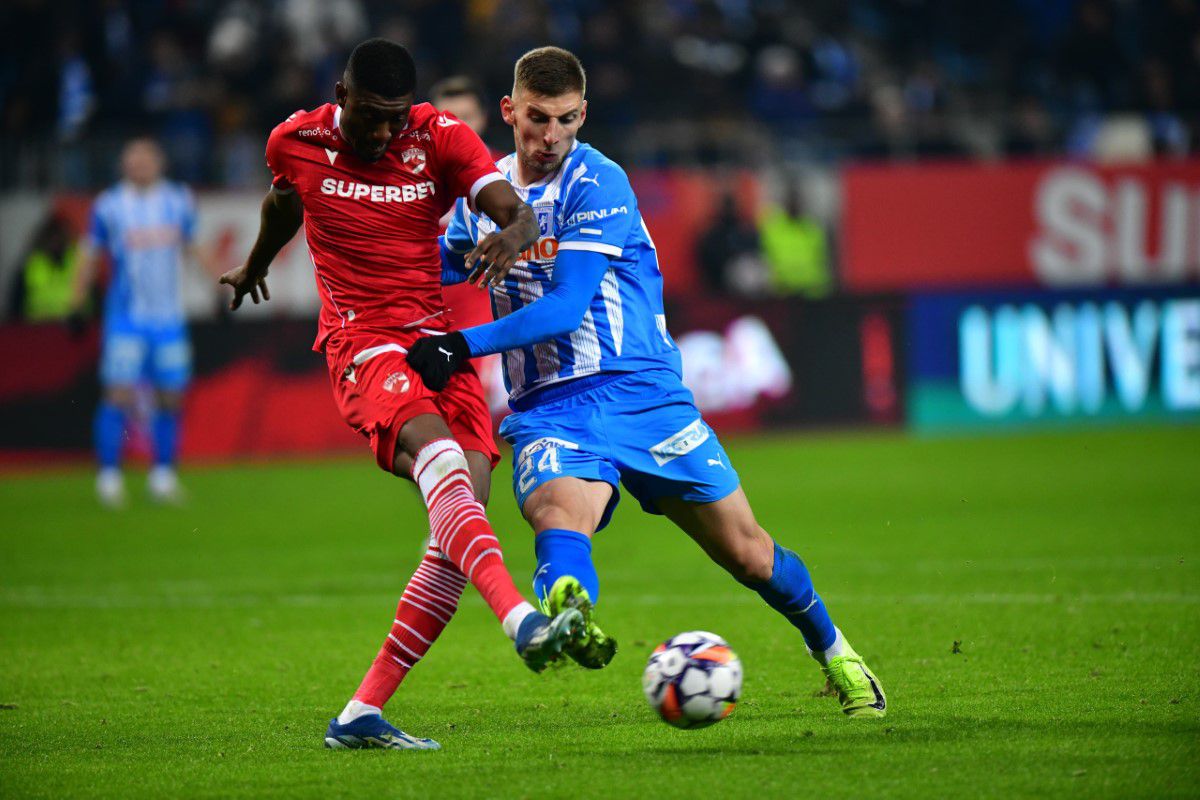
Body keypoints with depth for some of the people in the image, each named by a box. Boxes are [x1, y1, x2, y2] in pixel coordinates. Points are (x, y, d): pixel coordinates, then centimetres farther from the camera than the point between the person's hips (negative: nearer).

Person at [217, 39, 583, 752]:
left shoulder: (441, 138, -2)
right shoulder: (295, 142, 1)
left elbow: (517, 211, -14)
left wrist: (514, 234, -39)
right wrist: (256, 265, 44)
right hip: (363, 345, -3)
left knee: (461, 537, -10)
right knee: (438, 454, -34)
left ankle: (361, 715, -5)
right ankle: (522, 620, -54)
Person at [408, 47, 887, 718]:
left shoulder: (599, 185, -10)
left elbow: (563, 308, -18)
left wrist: (463, 345, -27)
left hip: (640, 390, -2)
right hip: (547, 406, 2)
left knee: (747, 553, 5)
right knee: (560, 511, -34)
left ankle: (835, 653, 31)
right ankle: (569, 618, -66)